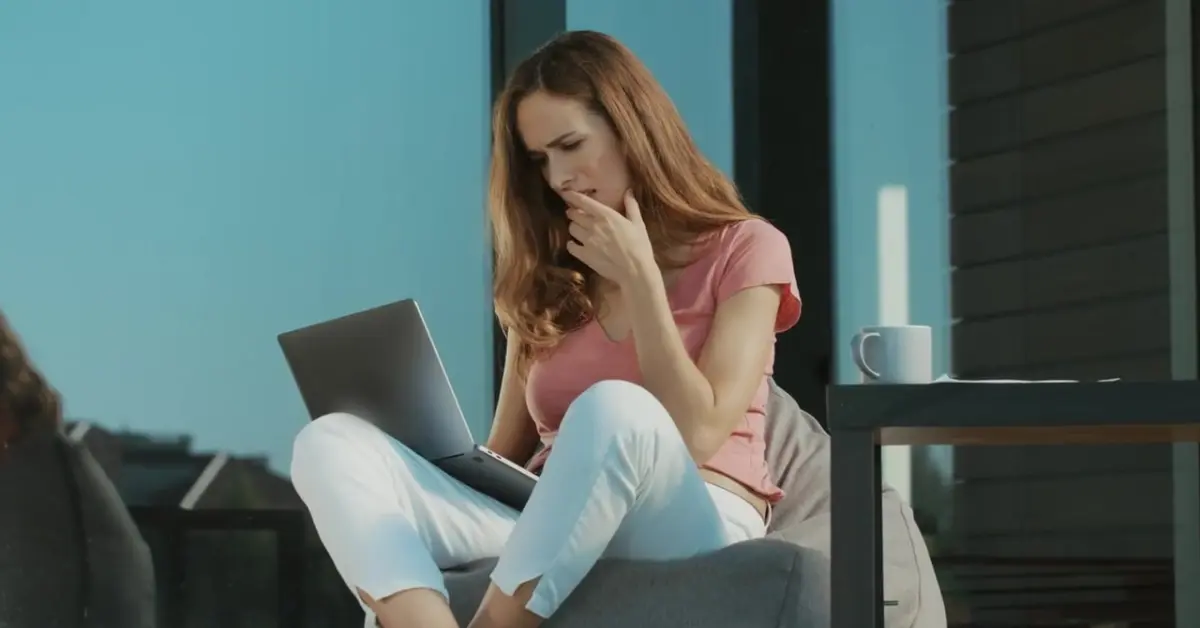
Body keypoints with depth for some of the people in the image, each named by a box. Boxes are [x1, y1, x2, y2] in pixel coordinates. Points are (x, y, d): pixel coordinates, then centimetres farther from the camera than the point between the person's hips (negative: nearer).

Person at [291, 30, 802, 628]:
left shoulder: (745, 250, 7)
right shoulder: (549, 274, 21)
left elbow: (697, 436, -5)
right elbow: (506, 454, 16)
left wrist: (640, 279, -7)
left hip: (693, 531, -4)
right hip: (548, 529, 5)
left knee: (613, 408, -38)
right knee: (332, 443, -19)